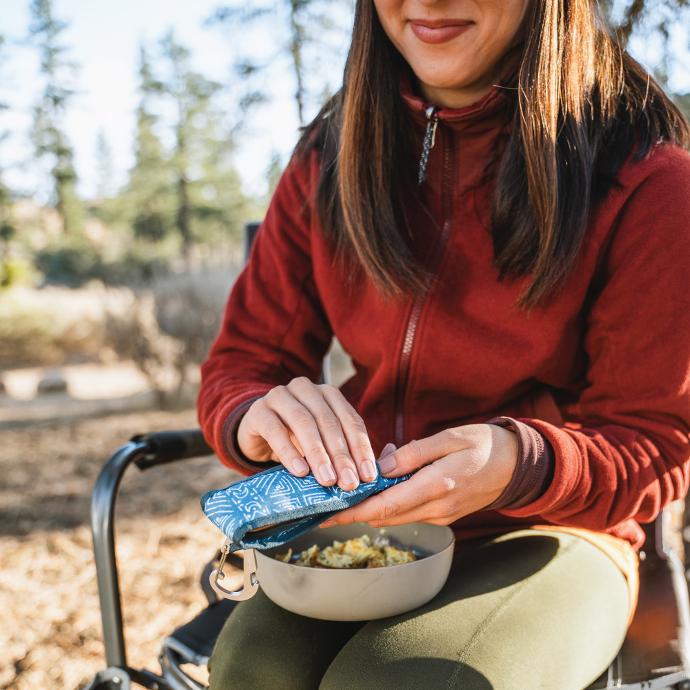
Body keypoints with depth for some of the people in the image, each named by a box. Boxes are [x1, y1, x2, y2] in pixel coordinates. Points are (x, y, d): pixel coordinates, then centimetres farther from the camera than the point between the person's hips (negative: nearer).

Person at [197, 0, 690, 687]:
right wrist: (257, 418, -22)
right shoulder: (329, 160, 1)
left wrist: (521, 464, -30)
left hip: (542, 536, -2)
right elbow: (238, 365, 3)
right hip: (357, 521, 3)